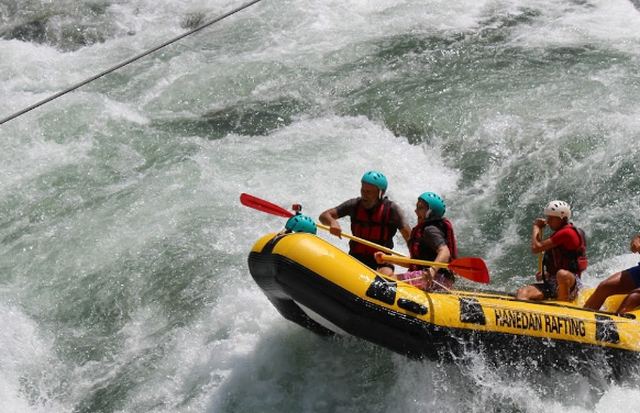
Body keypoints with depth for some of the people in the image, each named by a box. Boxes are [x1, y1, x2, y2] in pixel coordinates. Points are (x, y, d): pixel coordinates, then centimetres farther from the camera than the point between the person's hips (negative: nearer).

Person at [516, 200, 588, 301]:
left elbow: (536, 248, -13)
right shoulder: (558, 234, 20)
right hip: (552, 283, 8)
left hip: (570, 285, -8)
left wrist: (536, 227, 3)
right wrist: (546, 274, 9)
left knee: (562, 274, -43)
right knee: (522, 292, -17)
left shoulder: (567, 232, -12)